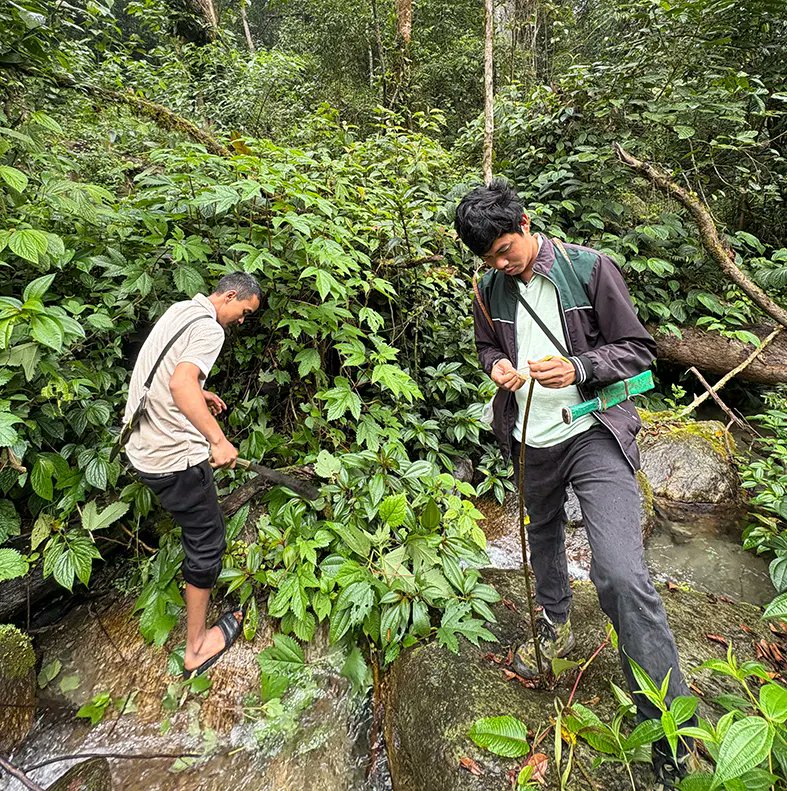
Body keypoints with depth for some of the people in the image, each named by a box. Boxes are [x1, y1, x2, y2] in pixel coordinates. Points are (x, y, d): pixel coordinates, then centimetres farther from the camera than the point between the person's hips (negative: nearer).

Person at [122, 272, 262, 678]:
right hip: (174, 456, -10)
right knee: (206, 542, 4)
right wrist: (218, 439, -35)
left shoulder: (179, 309, 11)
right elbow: (180, 384, -34)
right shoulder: (209, 329, -18)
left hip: (139, 442, 10)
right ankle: (196, 648, 16)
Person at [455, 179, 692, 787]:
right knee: (544, 538, 24)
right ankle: (555, 626, 53)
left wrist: (578, 368, -23)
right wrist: (497, 365, -6)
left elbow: (639, 349, -6)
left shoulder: (589, 268, -9)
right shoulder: (490, 291, 3)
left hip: (594, 435, -5)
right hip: (531, 443, 5)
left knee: (621, 574, -18)